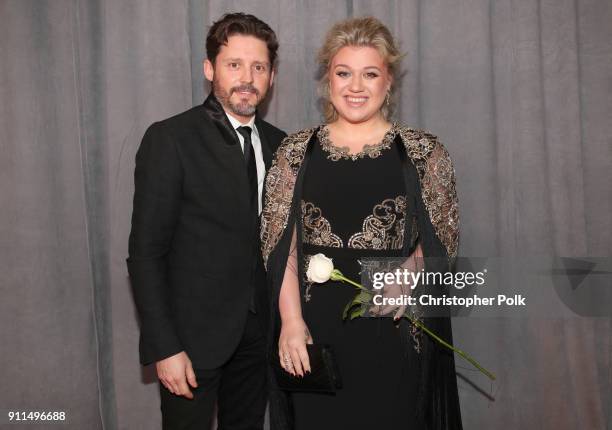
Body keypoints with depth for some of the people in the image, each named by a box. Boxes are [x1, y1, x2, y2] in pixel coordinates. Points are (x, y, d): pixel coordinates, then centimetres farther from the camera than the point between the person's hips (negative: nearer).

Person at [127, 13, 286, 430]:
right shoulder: (170, 139, -12)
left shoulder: (278, 143, 5)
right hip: (193, 332, -5)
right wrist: (164, 347, -15)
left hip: (257, 329, 5)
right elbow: (146, 252, -13)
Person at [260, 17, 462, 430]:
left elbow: (442, 239, 2)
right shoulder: (296, 150, 4)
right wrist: (291, 320, -9)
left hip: (395, 330, -1)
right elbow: (280, 244, 1)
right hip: (313, 329, 1)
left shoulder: (423, 151, 1)